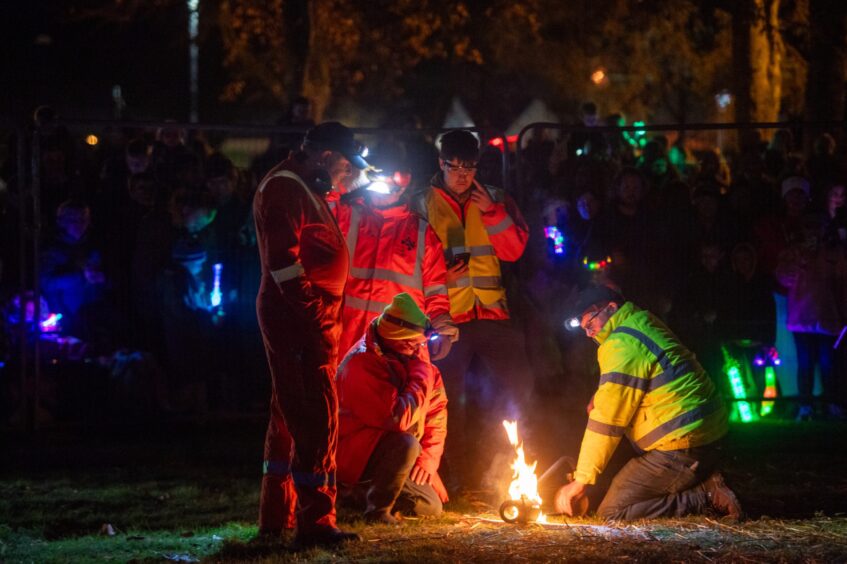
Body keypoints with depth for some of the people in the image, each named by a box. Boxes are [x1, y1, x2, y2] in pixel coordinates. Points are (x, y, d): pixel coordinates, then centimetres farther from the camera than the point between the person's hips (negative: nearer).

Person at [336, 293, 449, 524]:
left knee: (431, 506, 1)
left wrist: (428, 458, -7)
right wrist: (422, 378, -25)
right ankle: (378, 510, -17)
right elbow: (398, 419, -35)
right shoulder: (361, 365, -27)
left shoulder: (413, 359, -1)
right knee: (406, 444, -35)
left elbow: (436, 413, 5)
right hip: (351, 456, -8)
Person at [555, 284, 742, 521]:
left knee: (612, 513, -8)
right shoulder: (644, 322, 16)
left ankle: (706, 495, -10)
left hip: (684, 444, -10)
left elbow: (607, 420, -16)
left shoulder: (622, 345, -15)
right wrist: (600, 396, 12)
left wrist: (581, 480, -12)